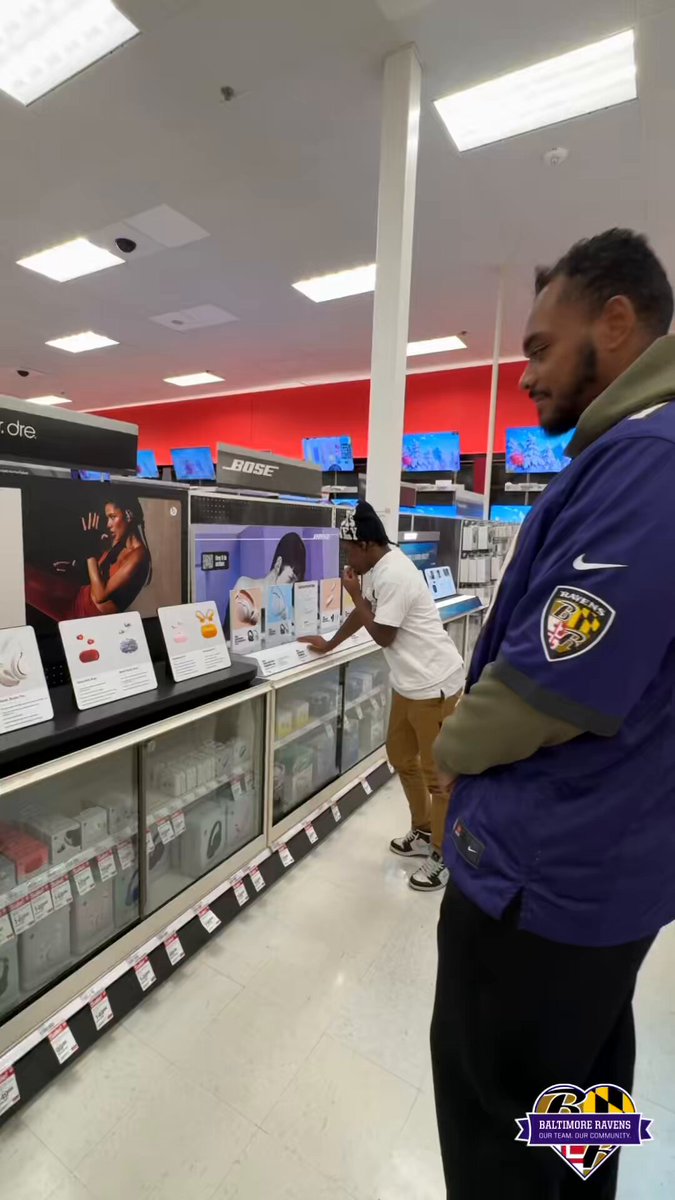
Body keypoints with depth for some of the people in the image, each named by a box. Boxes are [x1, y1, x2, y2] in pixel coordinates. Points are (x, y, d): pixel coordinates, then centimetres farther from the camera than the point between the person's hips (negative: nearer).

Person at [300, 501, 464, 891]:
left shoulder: (394, 577, -23)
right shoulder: (381, 567, 7)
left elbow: (382, 636, -17)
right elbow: (363, 612, 20)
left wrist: (355, 593, -10)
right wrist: (329, 645, 27)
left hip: (433, 683, -10)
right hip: (409, 682, 10)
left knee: (437, 772, 2)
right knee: (401, 757, 20)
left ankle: (445, 858, 20)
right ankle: (424, 833, 38)